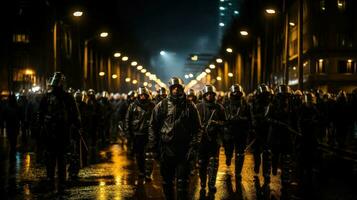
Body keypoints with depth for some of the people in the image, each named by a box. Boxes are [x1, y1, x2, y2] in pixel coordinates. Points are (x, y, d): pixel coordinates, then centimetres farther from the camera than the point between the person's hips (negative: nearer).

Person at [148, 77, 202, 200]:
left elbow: (197, 128, 4)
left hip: (183, 151, -1)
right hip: (166, 149, 1)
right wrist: (152, 146, -1)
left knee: (182, 182, -1)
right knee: (166, 180, 13)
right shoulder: (162, 106, 3)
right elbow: (153, 126, 5)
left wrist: (193, 147, -5)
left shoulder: (190, 107, 3)